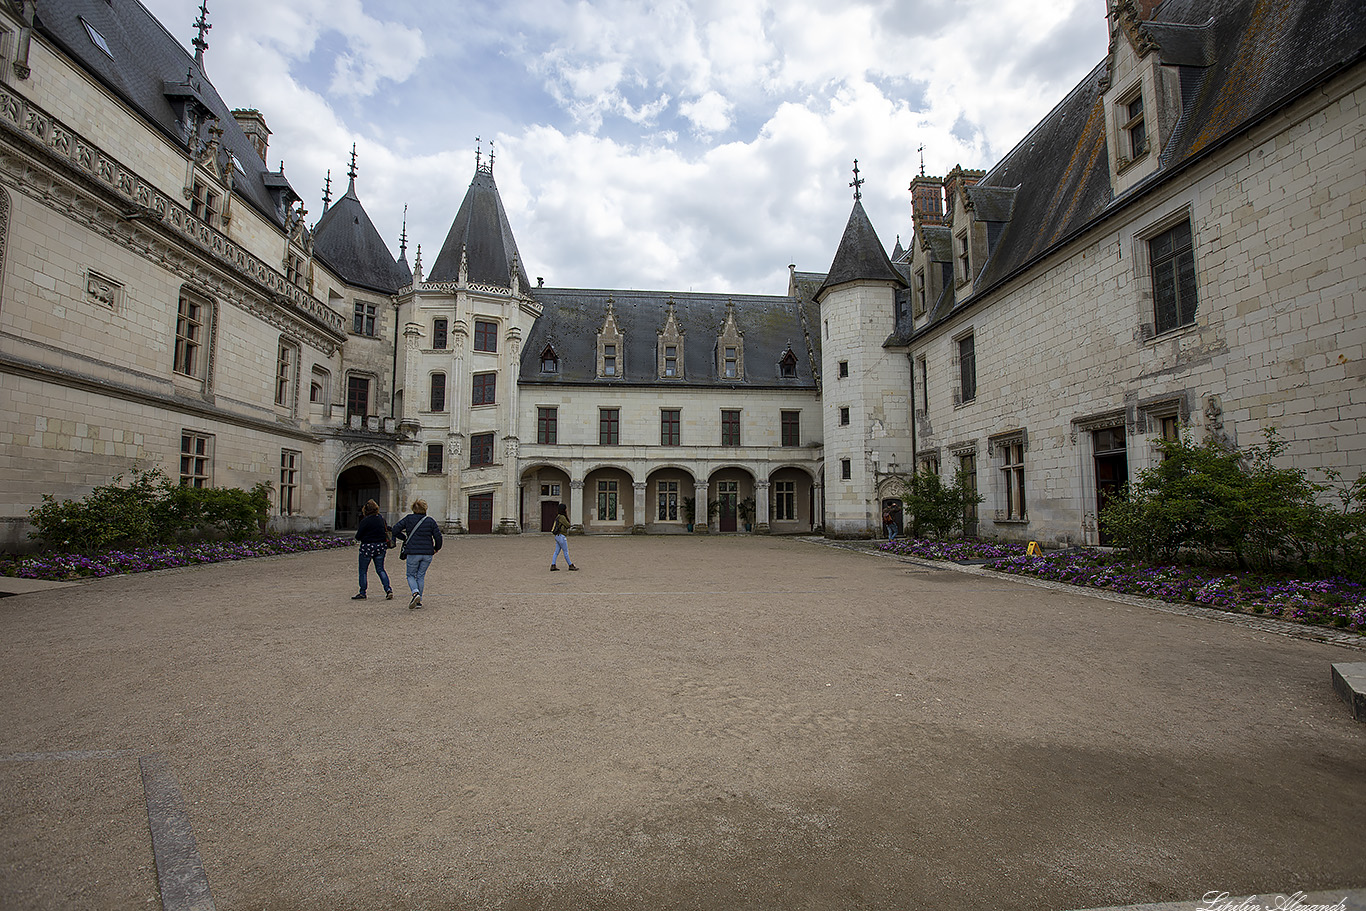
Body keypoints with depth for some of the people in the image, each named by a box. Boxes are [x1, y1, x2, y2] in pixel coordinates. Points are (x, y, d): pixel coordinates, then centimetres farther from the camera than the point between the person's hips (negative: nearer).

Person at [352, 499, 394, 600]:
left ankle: (362, 594, 15)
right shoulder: (381, 518, 3)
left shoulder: (365, 521, -15)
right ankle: (388, 590, 0)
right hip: (381, 546, 6)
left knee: (363, 571, 9)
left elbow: (358, 537, -10)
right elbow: (385, 530, 13)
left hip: (368, 547, -6)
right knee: (380, 570, 13)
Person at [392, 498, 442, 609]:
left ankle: (415, 593, -14)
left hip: (413, 552, -2)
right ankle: (418, 601, 12)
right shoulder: (430, 521, 1)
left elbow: (395, 530, -1)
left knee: (411, 575, 13)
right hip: (428, 553, 2)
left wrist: (405, 538, 15)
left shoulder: (408, 519, 0)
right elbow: (438, 536, -1)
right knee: (421, 576, 13)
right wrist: (436, 548, 16)